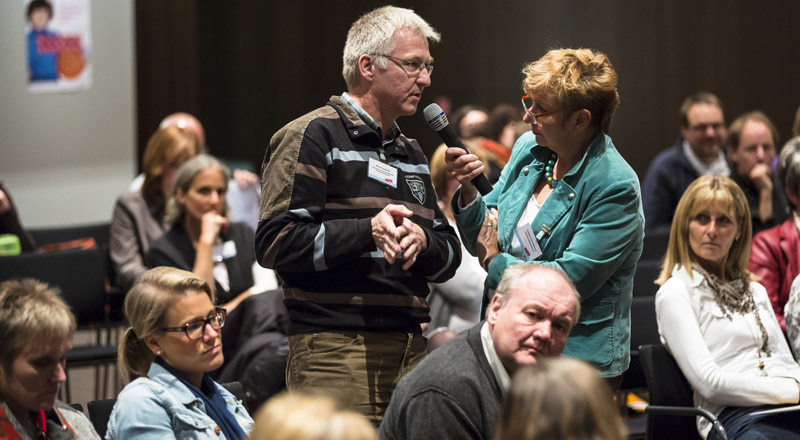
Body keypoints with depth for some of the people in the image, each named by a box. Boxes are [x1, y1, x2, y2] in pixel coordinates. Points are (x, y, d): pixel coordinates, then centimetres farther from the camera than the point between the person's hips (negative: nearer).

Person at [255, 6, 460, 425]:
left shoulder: (411, 154, 23)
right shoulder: (312, 136, -3)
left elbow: (450, 256, 19)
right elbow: (275, 243, -13)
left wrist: (422, 241, -5)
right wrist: (368, 231, -20)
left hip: (410, 350, 7)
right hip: (336, 352, -7)